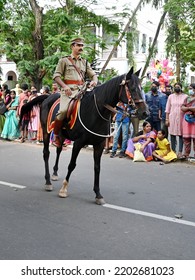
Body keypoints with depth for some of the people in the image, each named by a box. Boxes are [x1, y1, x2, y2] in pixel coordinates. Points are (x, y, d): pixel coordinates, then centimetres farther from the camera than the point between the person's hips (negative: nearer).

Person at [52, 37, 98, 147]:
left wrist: (94, 81, -6)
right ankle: (56, 135, -8)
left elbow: (93, 74, 19)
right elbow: (56, 76, 3)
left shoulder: (85, 62, 24)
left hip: (82, 89, 5)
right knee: (64, 110, -26)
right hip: (69, 89, -5)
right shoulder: (64, 60, 10)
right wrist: (64, 86, -14)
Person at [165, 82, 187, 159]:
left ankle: (180, 152, -1)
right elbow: (167, 109, 8)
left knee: (181, 135, -2)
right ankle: (173, 151, 11)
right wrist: (167, 119, 2)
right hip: (172, 118, 2)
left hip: (182, 118, -1)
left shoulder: (185, 96, 4)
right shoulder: (171, 96, 9)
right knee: (172, 134, 3)